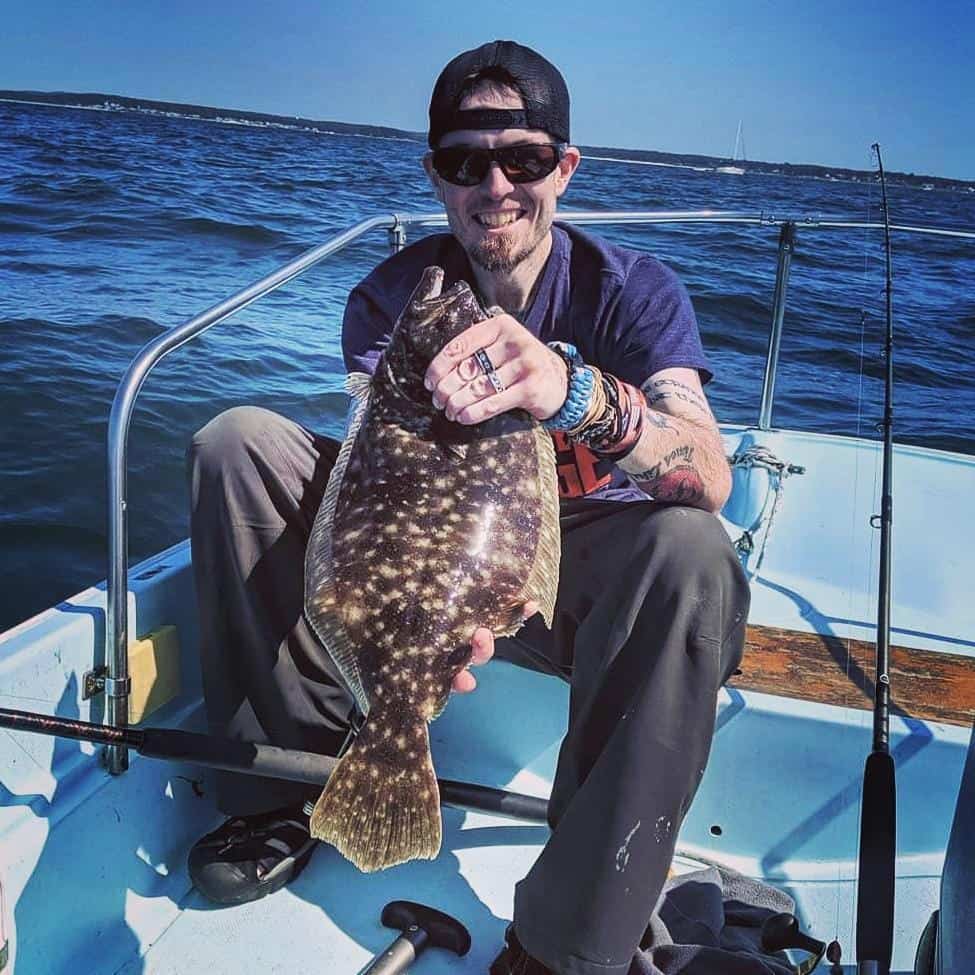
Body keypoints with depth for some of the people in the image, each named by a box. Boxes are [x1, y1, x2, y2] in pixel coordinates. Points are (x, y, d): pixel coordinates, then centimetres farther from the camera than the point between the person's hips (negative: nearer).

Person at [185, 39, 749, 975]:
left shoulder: (635, 290, -13)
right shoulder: (391, 295, -6)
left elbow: (710, 477, -30)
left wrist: (575, 390, -51)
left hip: (579, 587, -2)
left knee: (689, 549, -37)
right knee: (237, 441, -13)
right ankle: (290, 783, -7)